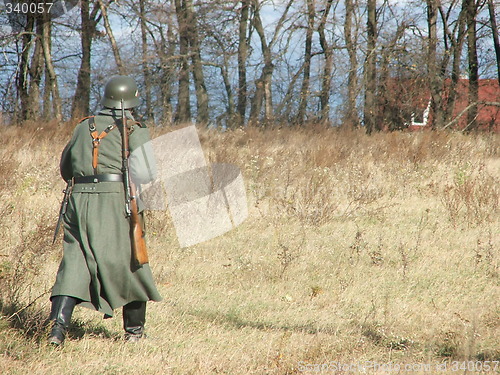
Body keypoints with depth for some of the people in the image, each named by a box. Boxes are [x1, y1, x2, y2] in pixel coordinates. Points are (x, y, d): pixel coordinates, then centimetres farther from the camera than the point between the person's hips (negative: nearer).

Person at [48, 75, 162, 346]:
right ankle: (134, 329, 19)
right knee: (130, 264, 11)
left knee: (74, 262, 2)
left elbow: (65, 168, 22)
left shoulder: (83, 127, 14)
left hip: (79, 200, 3)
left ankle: (58, 325, -15)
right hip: (115, 200, -3)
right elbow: (146, 173, -9)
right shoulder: (134, 130, 1)